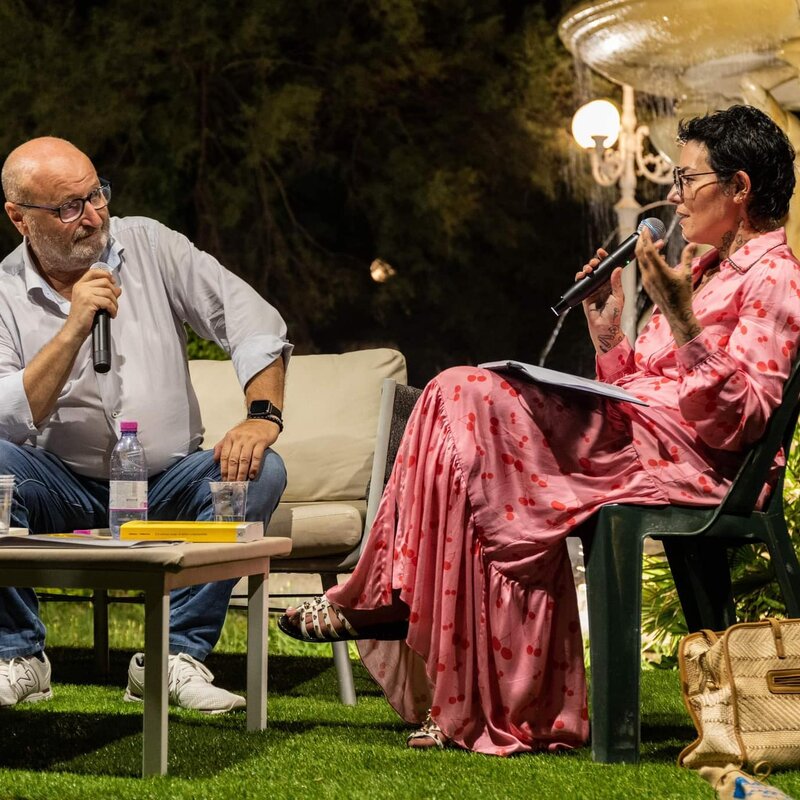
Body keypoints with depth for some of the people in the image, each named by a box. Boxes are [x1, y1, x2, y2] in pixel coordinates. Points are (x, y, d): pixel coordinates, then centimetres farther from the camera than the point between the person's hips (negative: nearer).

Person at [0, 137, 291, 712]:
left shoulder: (148, 244, 2)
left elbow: (251, 319, -3)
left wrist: (263, 416, -19)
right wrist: (74, 329, -23)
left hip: (166, 486, 2)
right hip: (63, 491, -1)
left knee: (261, 470, -26)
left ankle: (174, 655, -21)